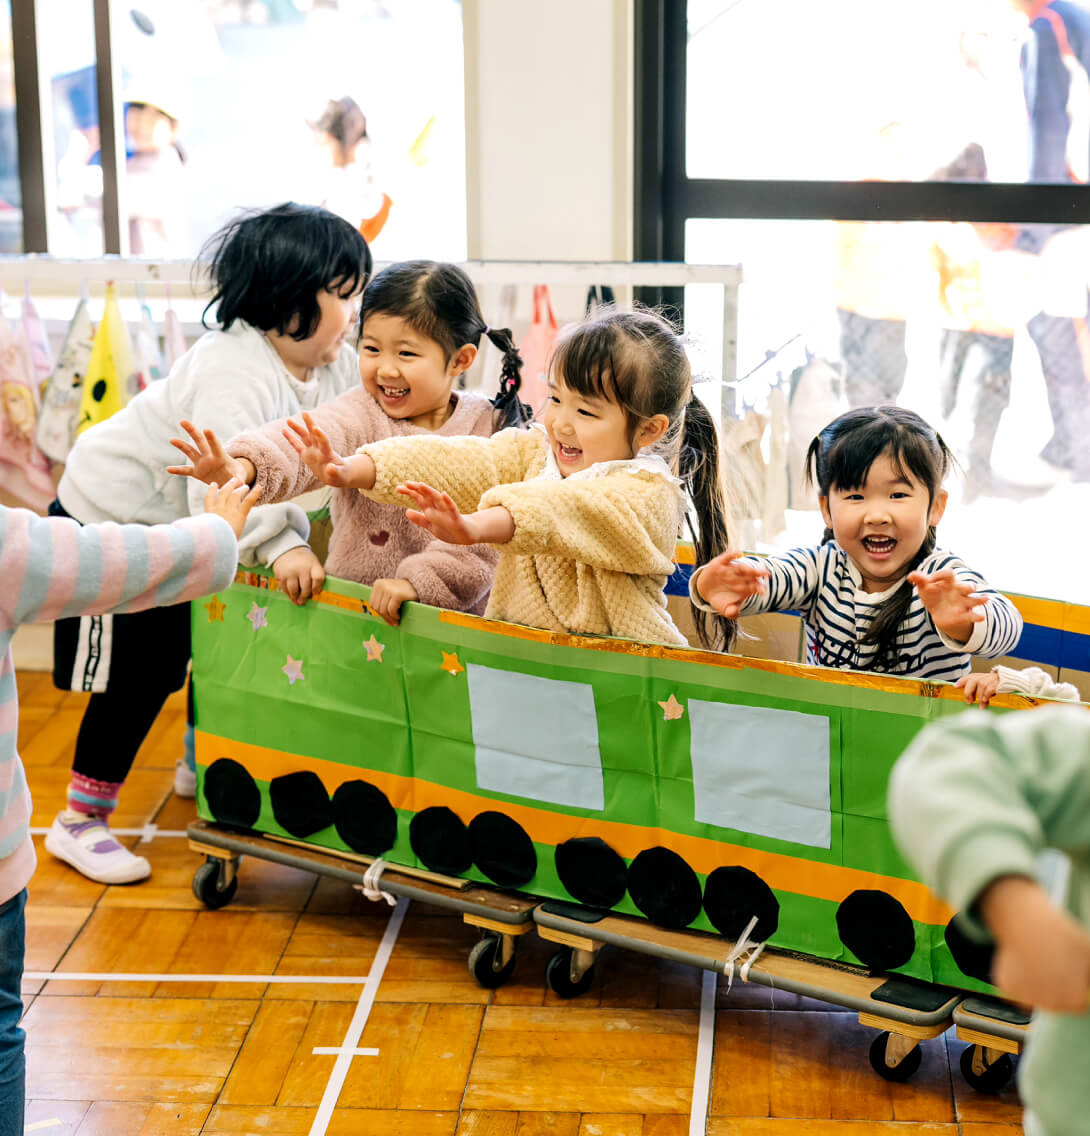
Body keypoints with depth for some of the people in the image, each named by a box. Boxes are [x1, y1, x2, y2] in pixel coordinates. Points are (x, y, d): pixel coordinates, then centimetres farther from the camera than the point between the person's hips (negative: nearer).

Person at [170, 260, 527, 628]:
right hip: (349, 609, 2)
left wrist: (418, 580, -20)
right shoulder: (361, 413, 2)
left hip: (455, 618, -1)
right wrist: (241, 467, -40)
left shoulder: (491, 430, 2)